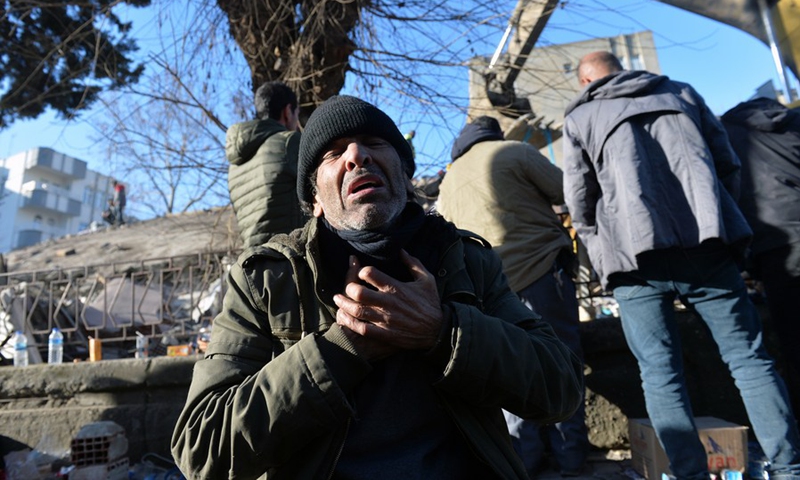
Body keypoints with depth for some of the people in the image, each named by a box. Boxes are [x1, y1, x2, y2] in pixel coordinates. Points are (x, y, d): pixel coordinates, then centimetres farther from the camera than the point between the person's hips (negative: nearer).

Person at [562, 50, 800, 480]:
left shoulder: (580, 117, 13)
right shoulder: (681, 92, 20)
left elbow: (579, 200, 6)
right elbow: (727, 164, 16)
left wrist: (603, 257, 18)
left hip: (635, 256, -2)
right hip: (707, 242, 3)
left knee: (660, 373, 4)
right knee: (748, 357, 9)